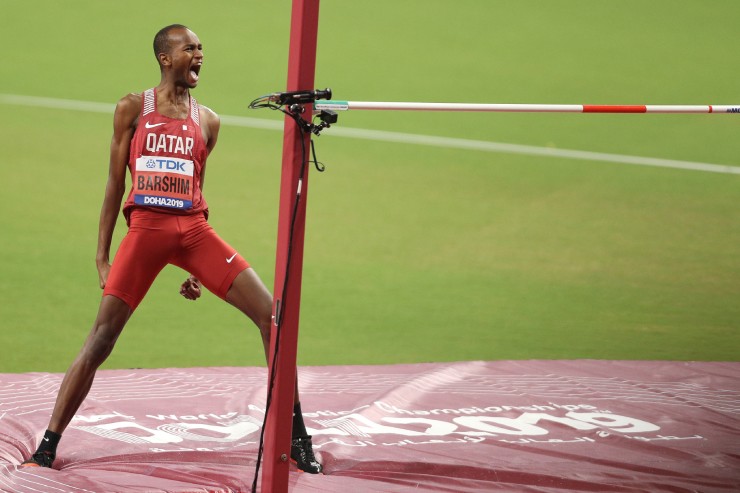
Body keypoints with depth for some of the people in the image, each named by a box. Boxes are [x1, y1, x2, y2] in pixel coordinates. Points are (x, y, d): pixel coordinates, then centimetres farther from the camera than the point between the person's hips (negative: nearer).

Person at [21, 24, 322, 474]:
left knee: (271, 313, -9)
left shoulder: (207, 121, 14)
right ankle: (46, 448, -1)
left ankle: (297, 438, -1)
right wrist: (102, 256, 5)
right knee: (101, 338, -9)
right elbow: (115, 184, 9)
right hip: (145, 228, -3)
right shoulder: (133, 109, 8)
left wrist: (199, 267, 16)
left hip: (194, 230, 3)